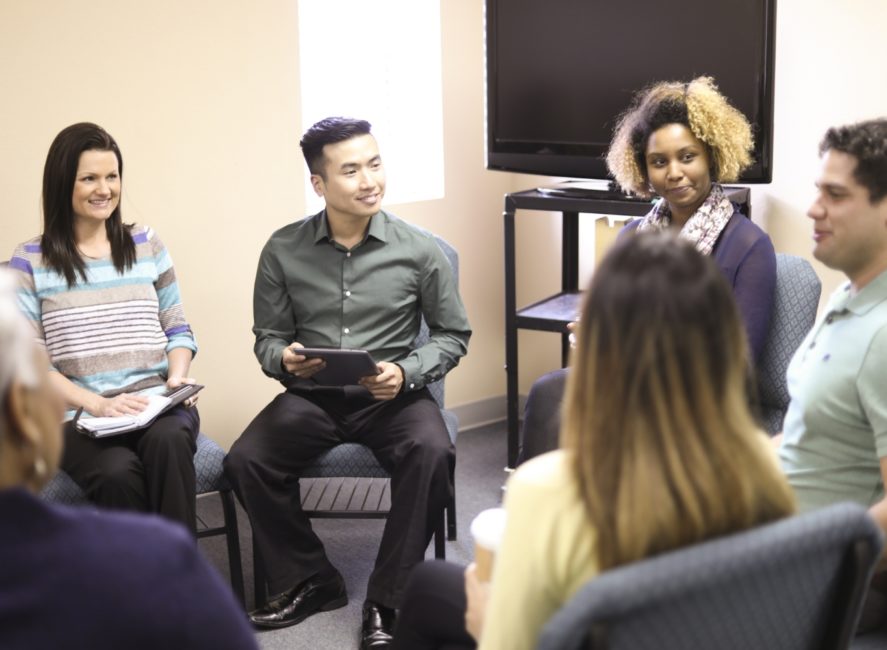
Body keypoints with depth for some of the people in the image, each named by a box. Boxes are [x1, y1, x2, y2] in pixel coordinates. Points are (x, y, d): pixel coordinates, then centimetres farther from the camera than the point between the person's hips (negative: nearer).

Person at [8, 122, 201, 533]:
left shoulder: (147, 245, 14)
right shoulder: (29, 261, 5)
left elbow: (177, 329, 17)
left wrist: (177, 375, -6)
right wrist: (97, 405, -14)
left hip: (157, 407, 2)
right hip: (78, 418, -2)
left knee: (167, 441, -35)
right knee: (118, 473, -35)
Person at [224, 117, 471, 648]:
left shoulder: (419, 249, -4)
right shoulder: (283, 250, -1)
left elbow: (454, 334, 3)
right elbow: (267, 337, 7)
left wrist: (407, 373, -15)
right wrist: (284, 359, -18)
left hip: (393, 397, -1)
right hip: (312, 397, 2)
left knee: (432, 455, -32)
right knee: (246, 462, -23)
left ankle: (386, 601, -16)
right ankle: (309, 581, 0)